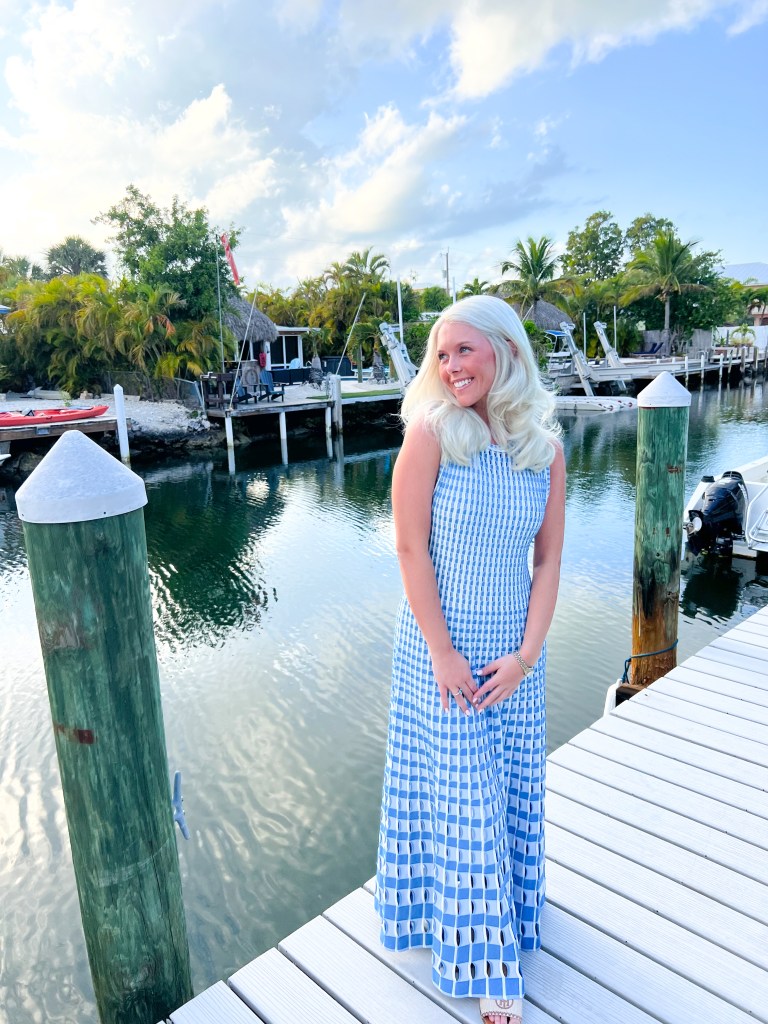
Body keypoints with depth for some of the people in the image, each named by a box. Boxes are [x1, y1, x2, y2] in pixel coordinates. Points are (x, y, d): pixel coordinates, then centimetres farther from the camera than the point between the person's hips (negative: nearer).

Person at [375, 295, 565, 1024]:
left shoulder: (545, 449, -3)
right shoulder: (431, 433, -14)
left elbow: (548, 561, 0)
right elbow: (411, 548, -14)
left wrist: (526, 653, -7)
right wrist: (443, 651, -13)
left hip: (514, 651, 4)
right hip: (440, 645, -3)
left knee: (512, 788, 18)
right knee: (461, 795, 8)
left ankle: (503, 905, 47)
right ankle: (485, 962, 30)